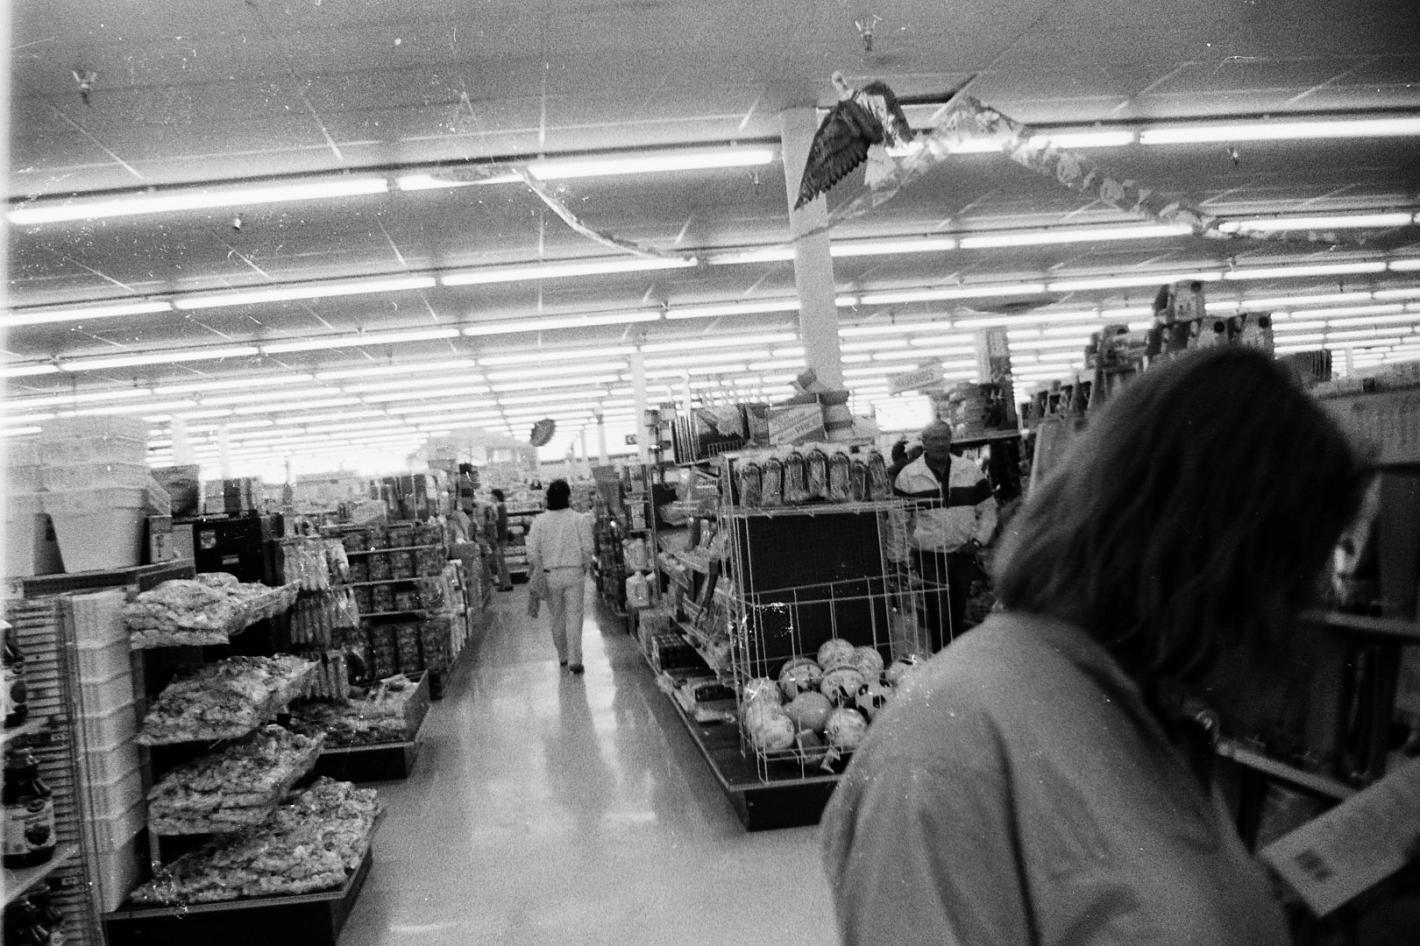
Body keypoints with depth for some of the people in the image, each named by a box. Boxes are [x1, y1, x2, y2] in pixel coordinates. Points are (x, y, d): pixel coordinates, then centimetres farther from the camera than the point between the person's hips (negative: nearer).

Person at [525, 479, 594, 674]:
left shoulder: (539, 521, -3)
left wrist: (538, 572, 7)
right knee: (574, 616, 2)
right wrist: (584, 567, 10)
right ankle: (574, 659, -4)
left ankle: (563, 656, 27)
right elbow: (587, 549, -6)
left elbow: (532, 552, -5)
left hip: (550, 574, 2)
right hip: (574, 573, -1)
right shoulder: (580, 519, -6)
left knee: (557, 618, 15)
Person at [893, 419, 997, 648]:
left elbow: (988, 509, 10)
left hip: (963, 554, 3)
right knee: (937, 610, -9)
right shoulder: (908, 475, -2)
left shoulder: (970, 471, 4)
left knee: (958, 612, 11)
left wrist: (978, 541, -3)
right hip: (928, 557, -2)